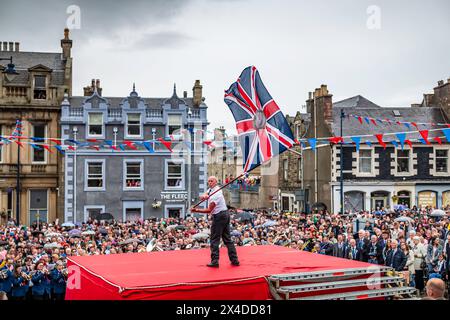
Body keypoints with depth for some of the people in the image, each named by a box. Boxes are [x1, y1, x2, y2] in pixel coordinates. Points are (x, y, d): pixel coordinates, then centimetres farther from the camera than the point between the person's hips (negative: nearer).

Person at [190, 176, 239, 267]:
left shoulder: (216, 195, -19)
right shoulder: (211, 189, 10)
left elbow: (209, 210, -18)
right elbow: (204, 197, 3)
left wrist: (196, 210, -18)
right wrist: (204, 196, -21)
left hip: (218, 217, -10)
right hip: (225, 214, 10)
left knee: (214, 240, -5)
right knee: (227, 238, 10)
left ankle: (215, 261, -5)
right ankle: (234, 260, 12)